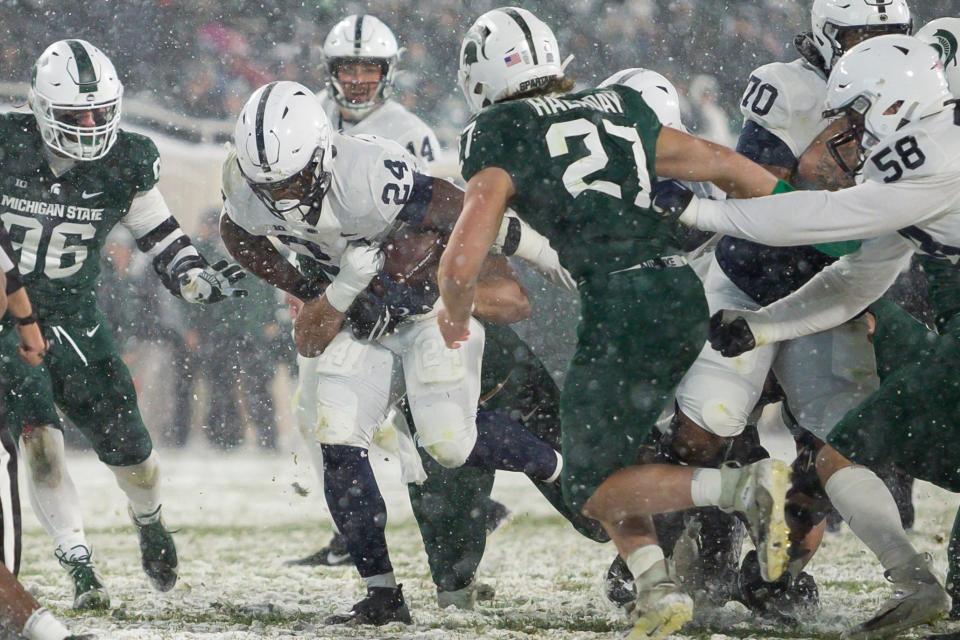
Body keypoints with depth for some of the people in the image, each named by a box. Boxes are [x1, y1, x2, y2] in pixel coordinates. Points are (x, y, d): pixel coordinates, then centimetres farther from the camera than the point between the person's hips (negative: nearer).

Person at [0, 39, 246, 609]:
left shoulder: (124, 166, -6)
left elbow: (161, 236, 5)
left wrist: (200, 280, -11)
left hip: (74, 316, 2)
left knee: (129, 450, 1)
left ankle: (150, 523, 35)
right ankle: (80, 567, -9)